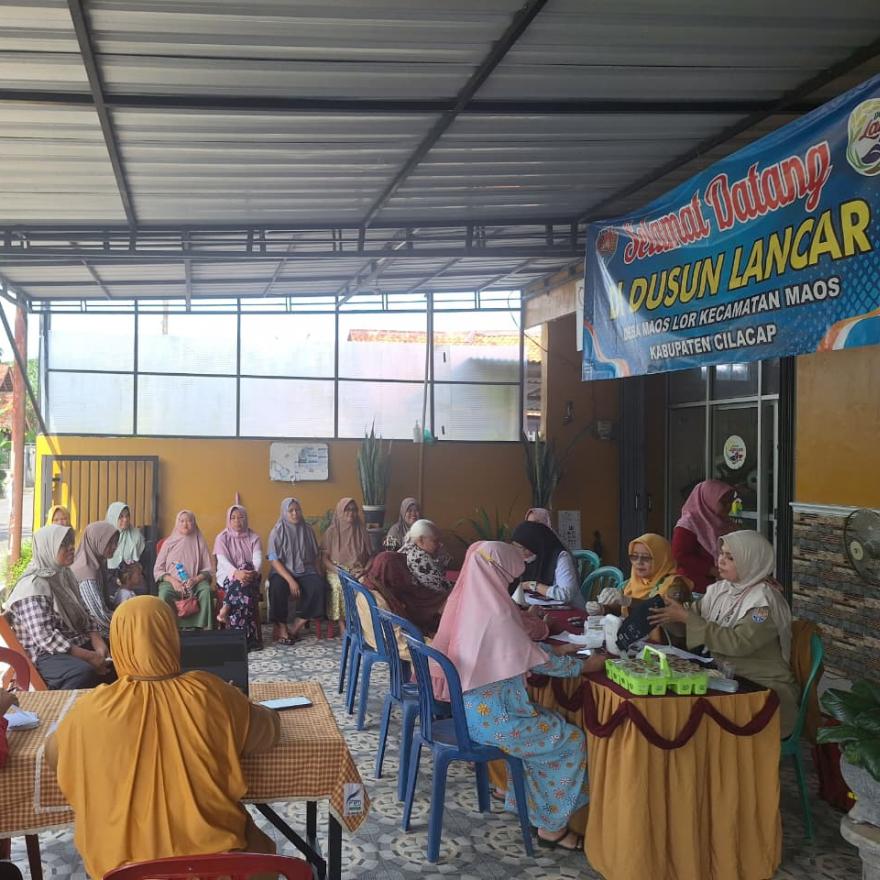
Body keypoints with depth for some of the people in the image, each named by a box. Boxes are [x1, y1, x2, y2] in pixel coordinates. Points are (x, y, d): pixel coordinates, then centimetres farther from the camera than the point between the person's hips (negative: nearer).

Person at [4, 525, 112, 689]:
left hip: (77, 643, 9)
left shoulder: (65, 575, 11)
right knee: (84, 673, -36)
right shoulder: (33, 586, -16)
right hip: (44, 654, -9)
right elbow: (45, 637, -23)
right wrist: (89, 657, -25)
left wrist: (98, 644, -7)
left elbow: (83, 616, 12)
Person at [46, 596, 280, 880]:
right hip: (213, 851, 0)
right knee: (259, 848, 32)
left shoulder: (95, 709, -17)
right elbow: (269, 731, 2)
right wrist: (236, 705, 20)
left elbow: (53, 754, 4)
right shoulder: (210, 693, -16)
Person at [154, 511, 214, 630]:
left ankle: (206, 628, -34)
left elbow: (209, 570, 8)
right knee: (164, 594, -34)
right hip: (171, 581, 0)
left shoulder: (199, 542, 12)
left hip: (195, 582, 0)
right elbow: (157, 570, 8)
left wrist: (196, 579, -13)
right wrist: (172, 581, -10)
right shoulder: (169, 542, 12)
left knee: (206, 591, -32)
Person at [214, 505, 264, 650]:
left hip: (249, 576, 2)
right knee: (244, 588, -36)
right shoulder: (222, 538, 2)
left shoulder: (254, 537, 8)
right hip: (228, 576, -2)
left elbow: (258, 559, -8)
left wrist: (254, 572, -34)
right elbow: (223, 561, -14)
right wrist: (237, 573, -36)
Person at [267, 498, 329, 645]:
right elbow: (274, 560, -12)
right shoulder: (277, 531, -5)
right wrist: (290, 580, -23)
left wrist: (320, 576, -1)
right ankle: (281, 627, -20)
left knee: (319, 586, -29)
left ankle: (295, 628, -21)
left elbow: (316, 556, 15)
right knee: (277, 587, -37)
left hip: (305, 571, 3)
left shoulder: (308, 530, 8)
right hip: (283, 572, -3)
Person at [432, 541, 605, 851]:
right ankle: (552, 826, 11)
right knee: (572, 740, 2)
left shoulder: (470, 603, 2)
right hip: (491, 716, -9)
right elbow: (539, 662, -16)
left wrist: (557, 649, 14)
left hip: (473, 706, 9)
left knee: (550, 721, 23)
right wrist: (584, 665, -3)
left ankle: (524, 797, 33)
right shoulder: (496, 614, -25)